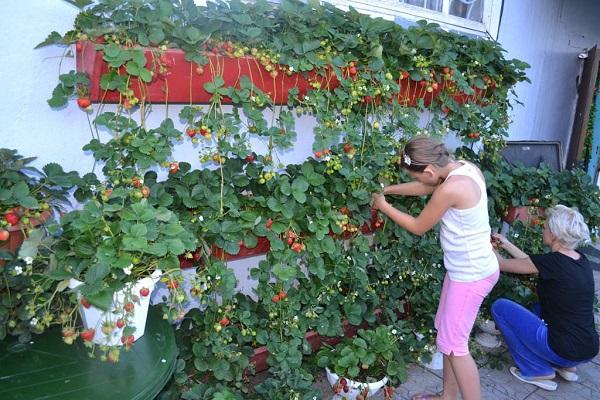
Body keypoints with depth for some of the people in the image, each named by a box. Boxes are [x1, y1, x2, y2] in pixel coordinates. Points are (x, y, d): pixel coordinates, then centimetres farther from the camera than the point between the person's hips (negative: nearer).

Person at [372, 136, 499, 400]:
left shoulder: (451, 189, -28)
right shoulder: (465, 167, -2)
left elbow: (418, 227, -13)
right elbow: (427, 188, 16)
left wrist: (384, 206, -1)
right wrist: (387, 189, 14)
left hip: (471, 275, -10)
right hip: (468, 269, 10)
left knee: (452, 344, 3)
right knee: (446, 333, 20)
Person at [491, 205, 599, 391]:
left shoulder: (553, 262, -19)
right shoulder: (580, 260, 3)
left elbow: (503, 264, -5)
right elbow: (532, 262, 18)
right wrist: (506, 244, 22)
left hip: (564, 350, -8)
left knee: (500, 307, 0)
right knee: (541, 307, 31)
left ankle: (536, 371, 6)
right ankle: (565, 366, 21)